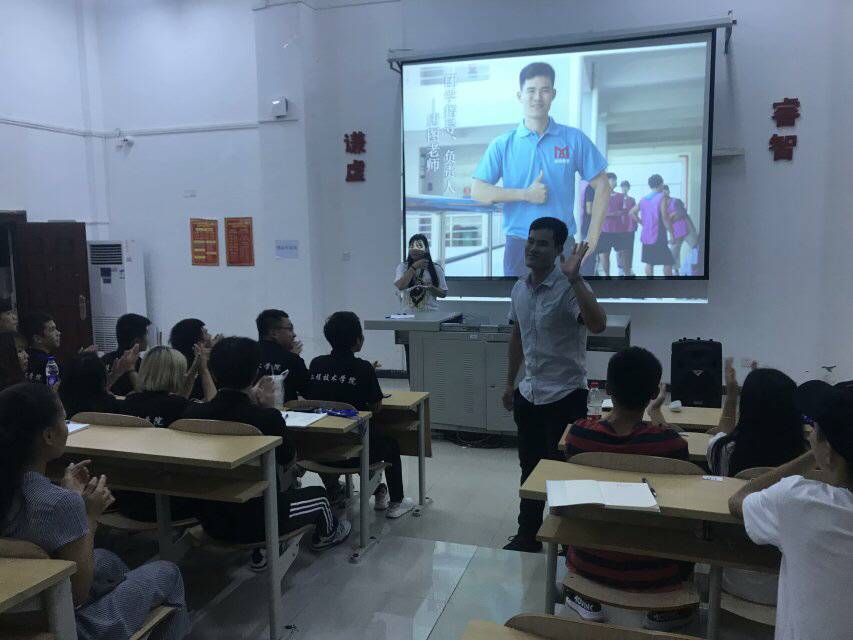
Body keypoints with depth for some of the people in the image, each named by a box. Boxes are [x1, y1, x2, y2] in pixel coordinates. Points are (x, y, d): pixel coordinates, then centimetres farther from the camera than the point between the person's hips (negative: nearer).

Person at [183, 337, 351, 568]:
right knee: (318, 496, 23)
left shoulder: (193, 412, -13)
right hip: (253, 523, -5)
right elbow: (288, 458, -5)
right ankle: (326, 535, 53)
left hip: (210, 520, 5)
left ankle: (260, 551, 38)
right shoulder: (267, 418, -25)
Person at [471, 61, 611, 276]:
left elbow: (602, 186, 7)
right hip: (519, 245, 0)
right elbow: (477, 191, -4)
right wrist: (525, 194, -15)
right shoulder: (502, 145, 3)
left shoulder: (575, 139, 3)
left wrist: (592, 239, 0)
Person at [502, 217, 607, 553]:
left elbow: (597, 325, -35)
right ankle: (528, 536, 33)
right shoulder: (520, 288, 6)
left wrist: (574, 277, -38)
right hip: (529, 395, 7)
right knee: (530, 470, 18)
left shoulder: (568, 288, -17)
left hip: (565, 395, -7)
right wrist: (510, 382, 19)